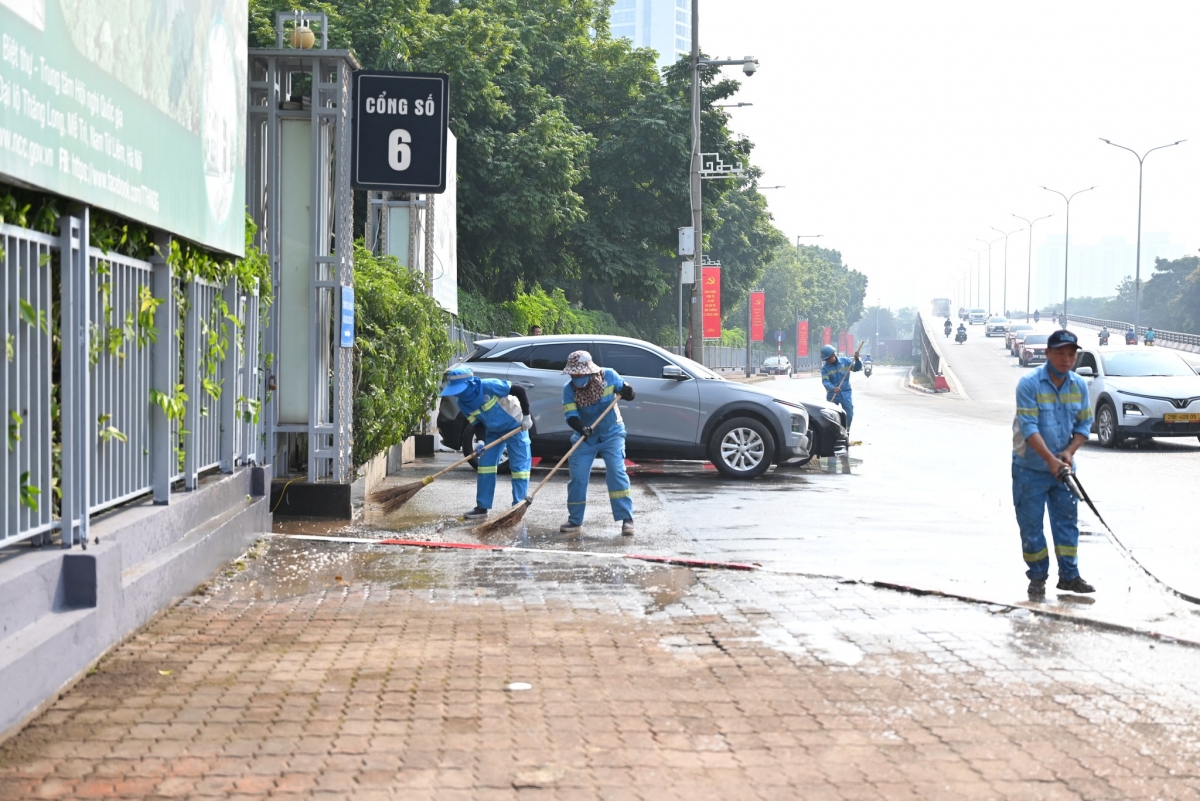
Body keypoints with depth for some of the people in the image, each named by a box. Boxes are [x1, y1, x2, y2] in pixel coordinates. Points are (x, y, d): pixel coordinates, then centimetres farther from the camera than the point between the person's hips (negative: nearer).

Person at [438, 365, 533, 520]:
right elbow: (478, 424, -6)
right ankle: (482, 507, 9)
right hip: (493, 431, 6)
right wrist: (480, 441, -26)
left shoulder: (489, 386, -33)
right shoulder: (463, 403, -13)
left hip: (515, 426, -6)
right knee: (485, 465, 2)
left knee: (519, 466, -6)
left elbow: (519, 390, -26)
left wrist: (526, 416, -22)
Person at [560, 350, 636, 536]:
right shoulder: (569, 389, -13)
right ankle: (575, 521, 9)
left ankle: (626, 519, -12)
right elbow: (571, 416, -18)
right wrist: (581, 428, -39)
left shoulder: (608, 376, -14)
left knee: (616, 473, -16)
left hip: (611, 435, -2)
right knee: (577, 478, -3)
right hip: (585, 438, 2)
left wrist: (625, 391, -29)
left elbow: (629, 395, -4)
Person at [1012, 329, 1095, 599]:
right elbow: (1029, 428, -21)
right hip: (1030, 468, -4)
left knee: (1068, 521, 8)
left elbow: (1084, 424, 6)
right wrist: (1051, 460, -28)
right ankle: (1037, 577, 14)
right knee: (1031, 525, 2)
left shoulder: (1079, 385, 1)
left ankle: (1069, 575, 17)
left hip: (1063, 467, 5)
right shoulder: (1029, 384, -16)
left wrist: (1069, 451, -12)